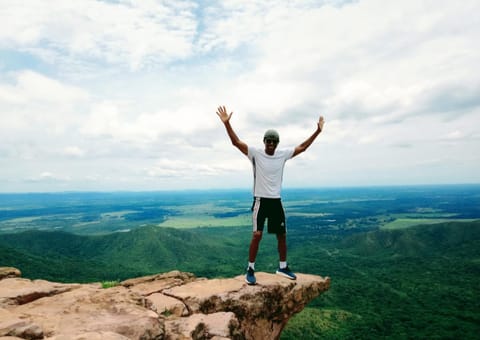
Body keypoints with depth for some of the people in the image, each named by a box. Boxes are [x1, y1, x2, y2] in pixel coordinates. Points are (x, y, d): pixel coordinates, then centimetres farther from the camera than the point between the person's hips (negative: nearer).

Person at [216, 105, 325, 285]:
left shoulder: (283, 154, 3)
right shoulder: (255, 153, -8)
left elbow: (302, 147, 11)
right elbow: (236, 142, -17)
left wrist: (318, 131, 8)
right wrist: (227, 123, -28)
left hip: (276, 201, 5)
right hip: (261, 200, -5)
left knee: (282, 235, 12)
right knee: (257, 234, -11)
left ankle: (283, 267, 29)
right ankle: (250, 270, 4)